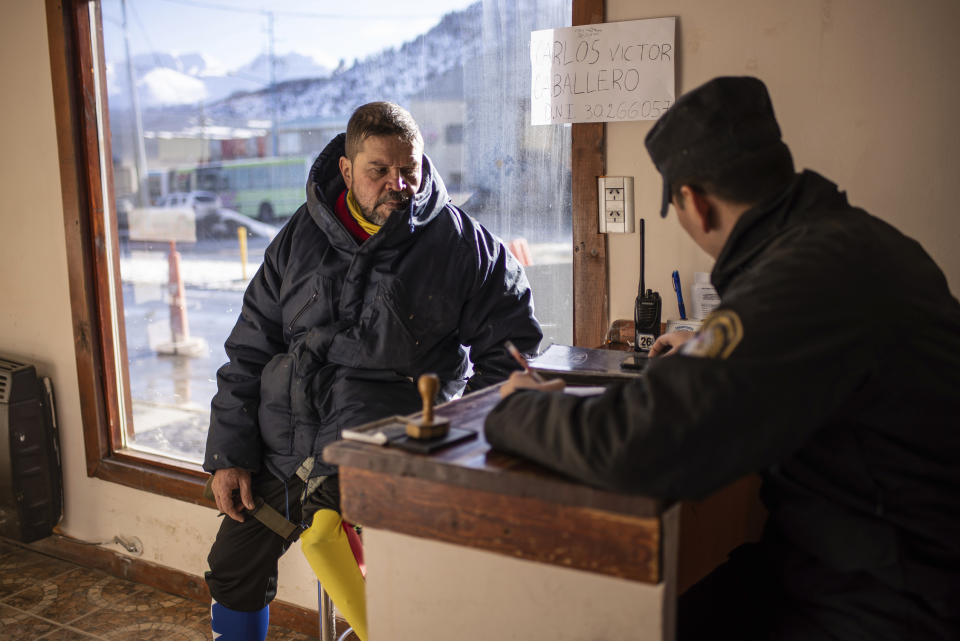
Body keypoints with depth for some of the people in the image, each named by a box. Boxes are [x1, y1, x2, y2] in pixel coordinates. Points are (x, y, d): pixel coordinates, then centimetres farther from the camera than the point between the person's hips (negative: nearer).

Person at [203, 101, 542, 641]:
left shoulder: (460, 242, -2)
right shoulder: (301, 239, 7)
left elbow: (511, 340, 4)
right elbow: (250, 349, 10)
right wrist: (229, 454, 5)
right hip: (282, 435, 5)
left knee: (319, 521, -31)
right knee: (233, 567, 14)